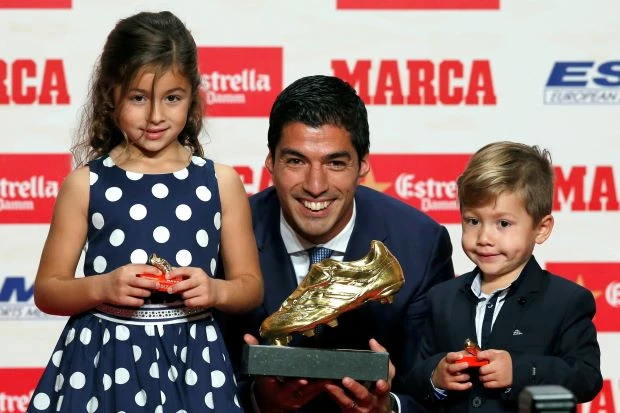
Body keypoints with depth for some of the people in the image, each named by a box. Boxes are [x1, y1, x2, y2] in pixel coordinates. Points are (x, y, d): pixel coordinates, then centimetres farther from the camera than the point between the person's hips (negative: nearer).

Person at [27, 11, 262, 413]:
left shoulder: (220, 182, 2)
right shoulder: (86, 184, 0)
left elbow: (251, 286, 7)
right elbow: (47, 291, 2)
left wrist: (215, 291, -13)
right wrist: (101, 287, -15)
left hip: (191, 364, 1)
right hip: (104, 362, -1)